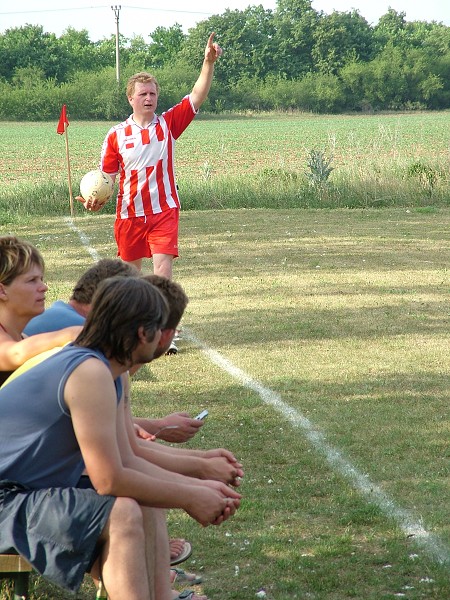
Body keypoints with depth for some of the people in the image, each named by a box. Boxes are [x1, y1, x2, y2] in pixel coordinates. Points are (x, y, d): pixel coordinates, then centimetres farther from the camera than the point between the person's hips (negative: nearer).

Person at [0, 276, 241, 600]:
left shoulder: (109, 375, 9)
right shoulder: (90, 373, -24)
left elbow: (125, 461, 11)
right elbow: (110, 480, -24)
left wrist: (198, 486, 7)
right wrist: (188, 499, -13)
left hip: (36, 489, 11)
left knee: (148, 502, 8)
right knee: (122, 513, -26)